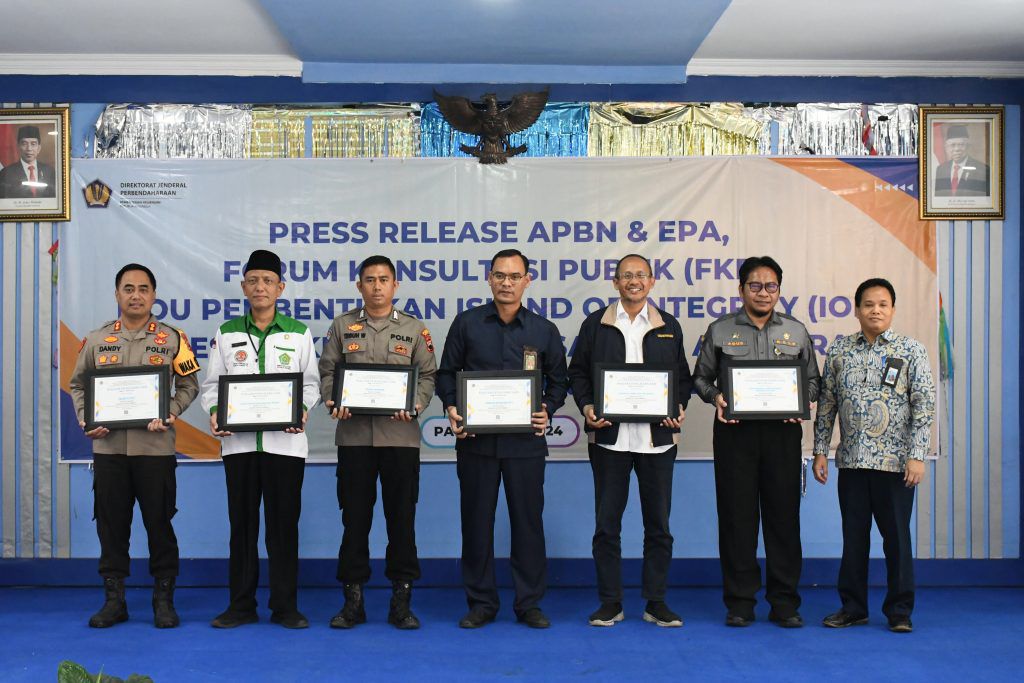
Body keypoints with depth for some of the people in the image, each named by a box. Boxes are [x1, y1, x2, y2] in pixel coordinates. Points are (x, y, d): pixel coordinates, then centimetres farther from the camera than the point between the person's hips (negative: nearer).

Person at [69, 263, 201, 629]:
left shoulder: (171, 338, 3)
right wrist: (86, 420, -1)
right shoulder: (96, 339, 10)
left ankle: (164, 599, 14)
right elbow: (78, 384, 15)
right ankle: (114, 599, 20)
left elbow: (189, 384, 4)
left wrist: (170, 413, -12)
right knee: (111, 523, 7)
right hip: (108, 446, 2)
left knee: (159, 522, 2)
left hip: (155, 445, -2)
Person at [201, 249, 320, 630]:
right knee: (241, 522, 7)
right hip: (238, 441, 1)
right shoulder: (226, 334, 10)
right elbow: (212, 384, 10)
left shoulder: (299, 333, 7)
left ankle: (285, 606, 12)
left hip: (285, 441, -1)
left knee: (283, 523, 2)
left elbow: (311, 383, 7)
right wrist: (214, 413, -9)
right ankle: (241, 605, 17)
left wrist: (302, 410, -12)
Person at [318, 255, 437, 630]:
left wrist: (415, 405, -10)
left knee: (401, 517, 4)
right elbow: (327, 370, 9)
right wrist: (333, 401, -9)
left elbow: (428, 375, 7)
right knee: (355, 516, 6)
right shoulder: (342, 326, 10)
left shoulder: (414, 329, 8)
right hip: (353, 435, 1)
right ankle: (353, 597, 17)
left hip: (400, 435, 0)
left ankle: (401, 599, 15)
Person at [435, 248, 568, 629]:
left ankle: (529, 603, 18)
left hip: (525, 441, 0)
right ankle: (481, 603, 19)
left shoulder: (544, 331, 6)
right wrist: (451, 408, -7)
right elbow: (446, 373, 9)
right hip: (476, 439, 0)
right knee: (477, 520, 7)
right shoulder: (467, 323, 4)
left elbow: (558, 381, 13)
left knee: (528, 519, 5)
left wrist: (547, 411, -5)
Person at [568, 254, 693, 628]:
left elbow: (684, 376, 12)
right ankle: (610, 602, 16)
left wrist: (680, 407, -6)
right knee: (607, 523, 4)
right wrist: (587, 406, -9)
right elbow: (577, 372, 7)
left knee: (658, 523, 7)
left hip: (658, 438, 1)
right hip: (609, 437, -1)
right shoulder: (595, 324, 6)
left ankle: (656, 602, 19)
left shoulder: (669, 326, 9)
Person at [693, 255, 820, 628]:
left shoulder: (796, 331, 12)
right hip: (735, 431, -1)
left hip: (782, 432, 1)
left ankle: (785, 602, 14)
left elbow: (812, 381, 16)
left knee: (783, 515, 4)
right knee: (737, 516, 2)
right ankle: (739, 602, 12)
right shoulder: (720, 330, 7)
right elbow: (701, 377, 11)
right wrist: (715, 396, -9)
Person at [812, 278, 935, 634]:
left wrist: (917, 456, -12)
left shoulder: (911, 350, -1)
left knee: (897, 537, 5)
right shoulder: (840, 351, 6)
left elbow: (924, 405, -5)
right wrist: (820, 451, 5)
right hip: (851, 460, 3)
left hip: (894, 461, -2)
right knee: (853, 536, 10)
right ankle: (853, 608, 21)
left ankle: (899, 611, 19)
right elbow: (826, 403, 9)